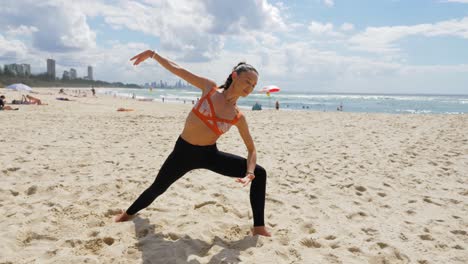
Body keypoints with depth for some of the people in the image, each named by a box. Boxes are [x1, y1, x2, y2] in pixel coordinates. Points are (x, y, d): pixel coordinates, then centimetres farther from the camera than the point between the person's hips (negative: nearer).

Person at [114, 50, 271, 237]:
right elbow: (178, 70, -1)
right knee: (157, 188, 12)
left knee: (259, 174, -11)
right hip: (184, 151, -1)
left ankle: (259, 228, -1)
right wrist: (152, 54, 0)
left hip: (210, 155, 1)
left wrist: (249, 174, -19)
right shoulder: (209, 88, -9)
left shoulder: (238, 118, -6)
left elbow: (252, 149, -1)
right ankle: (128, 213, 45)